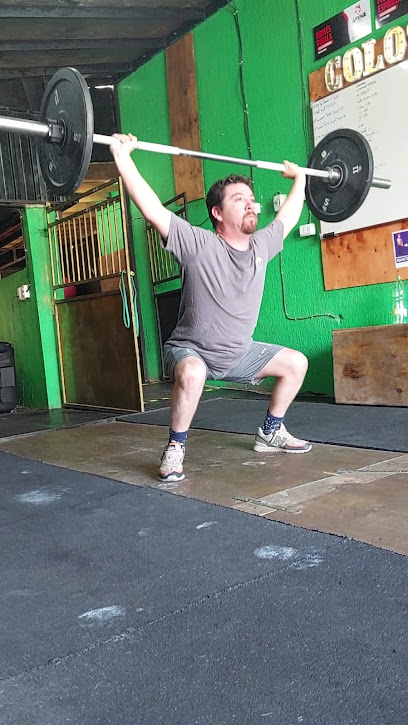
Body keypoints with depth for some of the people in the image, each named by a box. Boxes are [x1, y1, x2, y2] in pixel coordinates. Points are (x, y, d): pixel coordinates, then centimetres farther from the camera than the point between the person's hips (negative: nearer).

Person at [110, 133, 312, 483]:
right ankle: (175, 450, -17)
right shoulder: (199, 245, -22)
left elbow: (289, 216, 16)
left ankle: (271, 432, 22)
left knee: (296, 362, 5)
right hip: (191, 350, -7)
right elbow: (152, 209, -29)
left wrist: (299, 178, 24)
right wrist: (123, 157, -30)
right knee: (192, 374, -40)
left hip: (238, 353, 7)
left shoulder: (261, 245, -5)